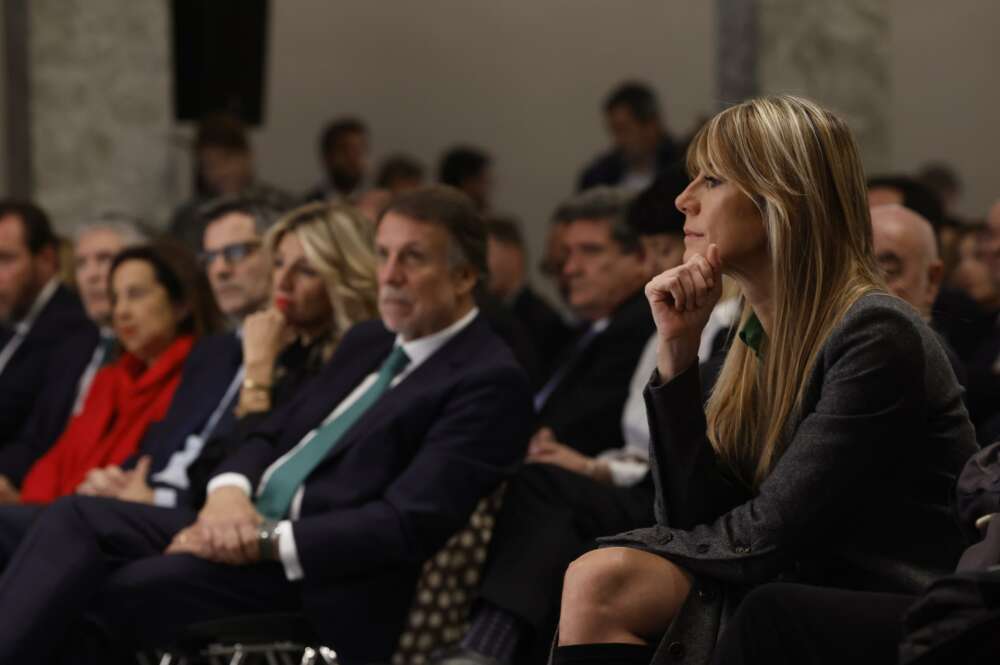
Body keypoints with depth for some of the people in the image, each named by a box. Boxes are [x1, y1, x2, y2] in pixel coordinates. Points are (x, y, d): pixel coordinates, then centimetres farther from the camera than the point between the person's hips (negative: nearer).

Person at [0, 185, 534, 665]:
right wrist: (230, 493, -4)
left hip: (318, 576, -8)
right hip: (248, 527, 8)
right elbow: (270, 436, 20)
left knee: (96, 603, -25)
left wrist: (266, 540, -20)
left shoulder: (491, 383, -8)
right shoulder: (368, 342, 19)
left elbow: (408, 525, -18)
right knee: (77, 519, -14)